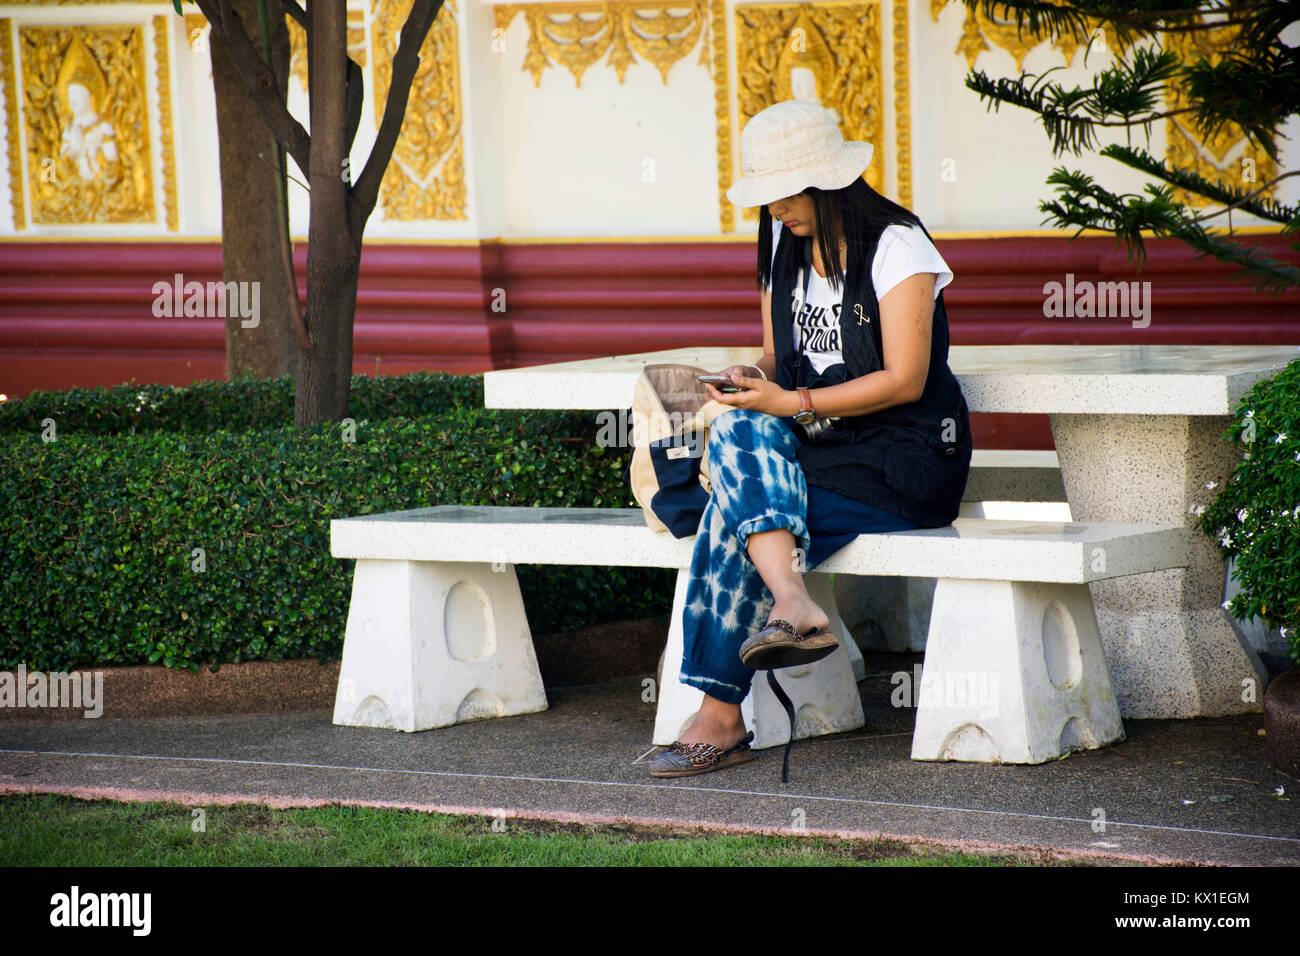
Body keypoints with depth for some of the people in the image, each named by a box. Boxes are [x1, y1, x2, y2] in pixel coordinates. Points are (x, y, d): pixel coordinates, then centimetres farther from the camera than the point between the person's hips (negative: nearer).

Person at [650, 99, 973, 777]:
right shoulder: (784, 245, 12)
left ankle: (720, 719, -26)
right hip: (814, 444, 6)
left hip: (904, 458, -6)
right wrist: (757, 380, -6)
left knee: (734, 517, -26)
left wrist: (793, 404, -20)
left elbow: (905, 381, -15)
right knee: (740, 432, -29)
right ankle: (794, 606, -42)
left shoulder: (895, 248, -9)